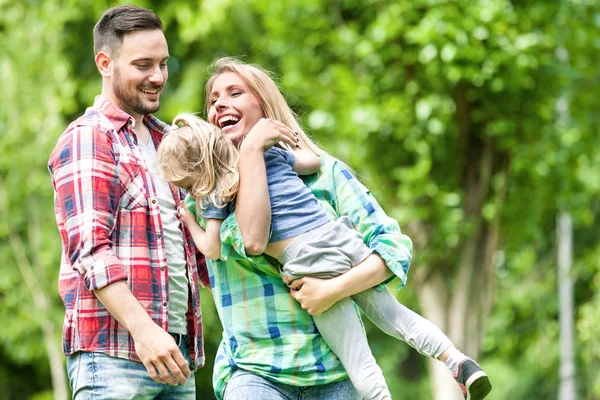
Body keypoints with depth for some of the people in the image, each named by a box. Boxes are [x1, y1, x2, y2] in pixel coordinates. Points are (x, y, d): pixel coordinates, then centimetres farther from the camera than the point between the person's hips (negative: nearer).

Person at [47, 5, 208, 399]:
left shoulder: (162, 141, 22)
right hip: (114, 353, -8)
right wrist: (143, 328, -25)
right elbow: (89, 249, -15)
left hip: (178, 350, 8)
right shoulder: (86, 140, -4)